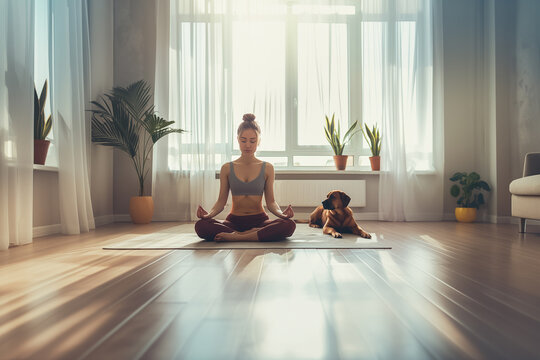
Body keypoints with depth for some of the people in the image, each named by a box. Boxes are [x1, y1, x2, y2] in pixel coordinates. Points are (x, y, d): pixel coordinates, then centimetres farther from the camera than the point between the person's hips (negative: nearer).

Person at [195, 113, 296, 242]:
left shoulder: (267, 168, 4)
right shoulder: (227, 168, 5)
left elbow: (270, 201, 3)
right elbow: (221, 200, 5)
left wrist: (281, 213, -18)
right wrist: (209, 214, -15)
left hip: (259, 220, 0)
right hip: (234, 220, 0)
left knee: (289, 225, -32)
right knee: (201, 226, -30)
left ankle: (234, 237, -26)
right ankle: (255, 234, -26)